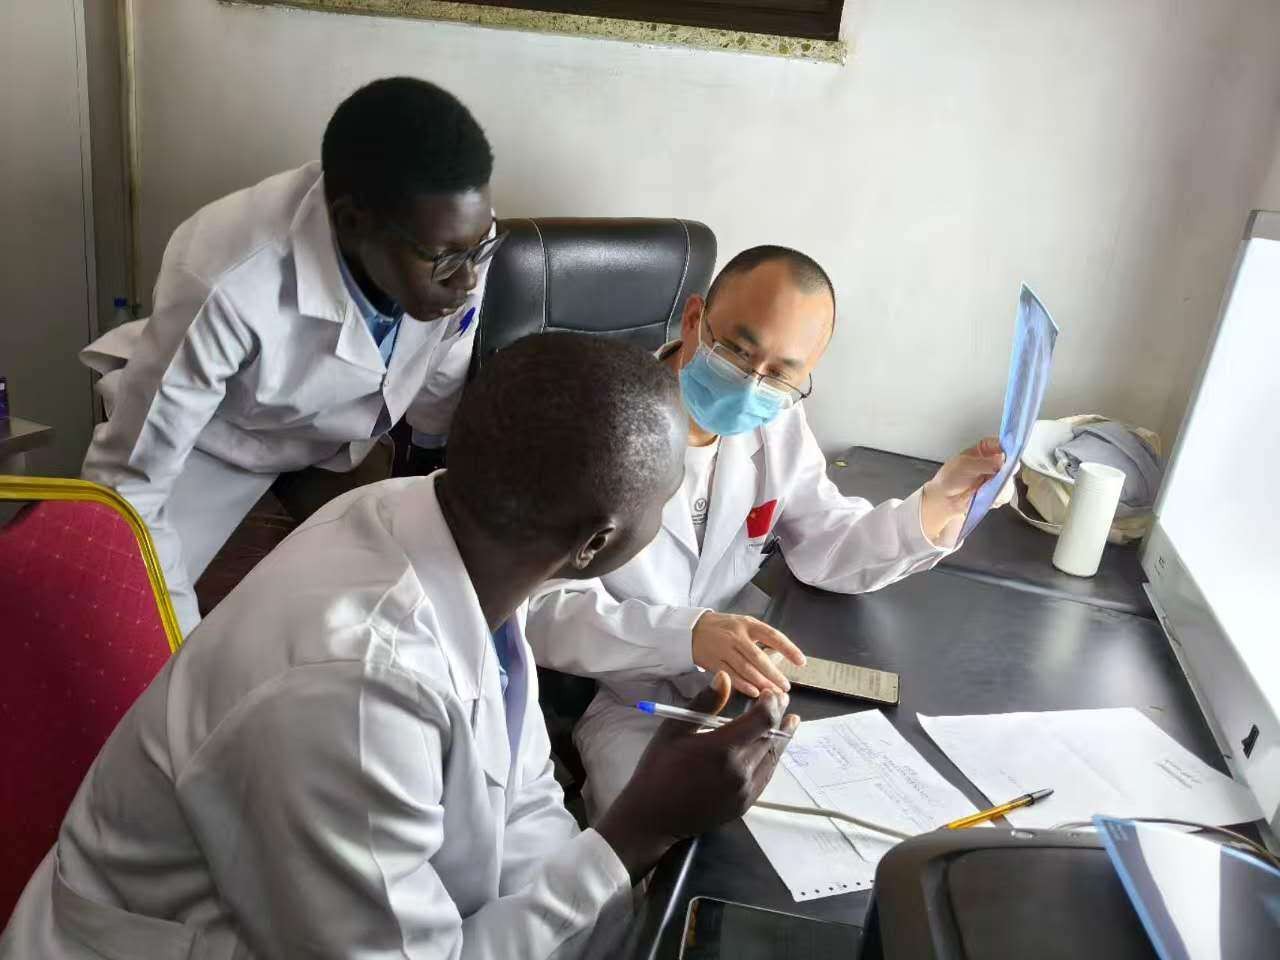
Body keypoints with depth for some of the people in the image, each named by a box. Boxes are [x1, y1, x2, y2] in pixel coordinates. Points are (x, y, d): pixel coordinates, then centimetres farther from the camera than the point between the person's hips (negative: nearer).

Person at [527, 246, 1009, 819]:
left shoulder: (777, 424, -1)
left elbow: (827, 550, 2)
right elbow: (544, 611, -25)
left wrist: (937, 503, -15)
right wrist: (687, 634, -41)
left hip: (737, 682, 6)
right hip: (613, 695, -5)